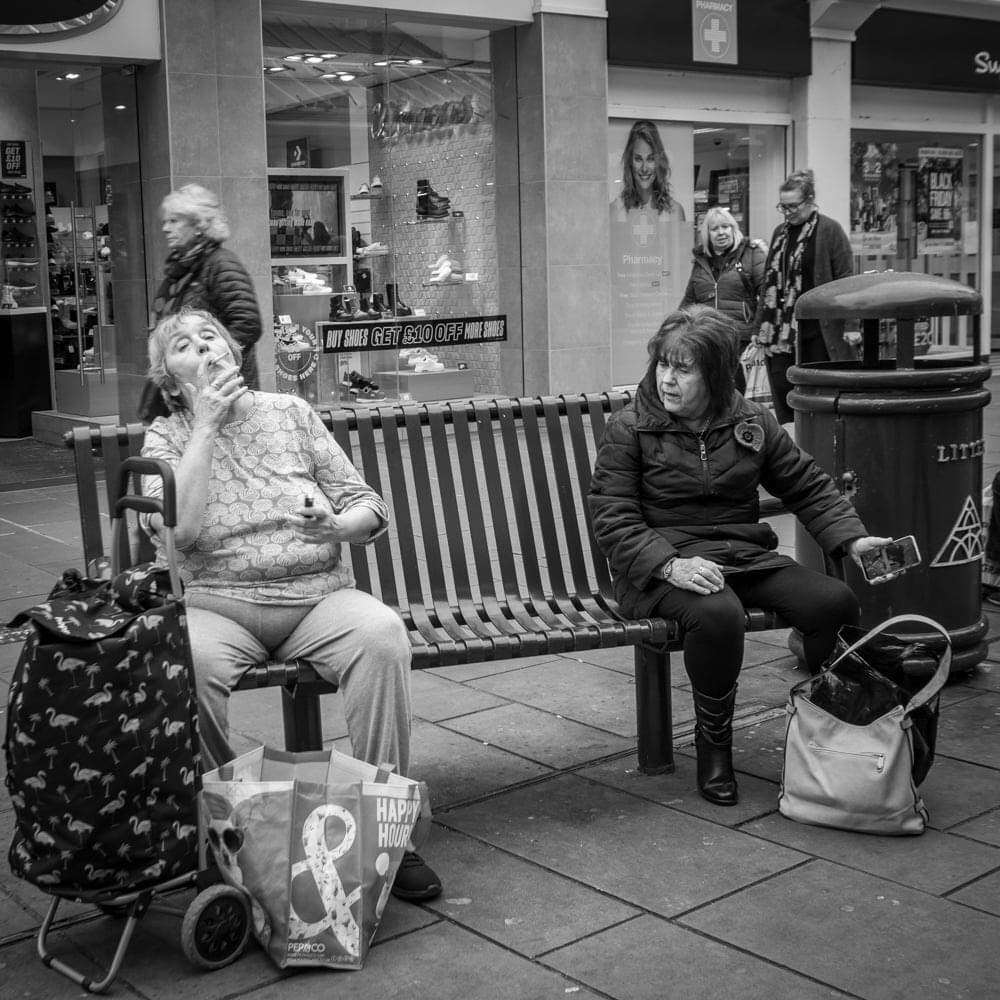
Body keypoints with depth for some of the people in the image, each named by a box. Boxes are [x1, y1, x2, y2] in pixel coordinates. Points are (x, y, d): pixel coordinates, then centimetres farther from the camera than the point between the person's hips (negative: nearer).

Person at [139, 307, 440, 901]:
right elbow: (177, 530, -13)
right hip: (216, 605, -1)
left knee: (382, 634, -29)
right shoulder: (167, 436, 7)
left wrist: (336, 527, -16)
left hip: (317, 596, 2)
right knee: (186, 661, -34)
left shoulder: (290, 412, 11)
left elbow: (370, 507, 9)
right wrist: (205, 424, -10)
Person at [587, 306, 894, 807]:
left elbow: (808, 487, 15)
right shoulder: (629, 429, -2)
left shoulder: (752, 422, 9)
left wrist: (852, 538, -1)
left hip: (747, 556, 4)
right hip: (664, 566, -4)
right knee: (718, 614, -37)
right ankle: (712, 745, -13)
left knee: (835, 600, -20)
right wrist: (669, 564, -23)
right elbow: (612, 518, -8)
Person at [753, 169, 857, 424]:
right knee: (781, 389, 2)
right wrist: (759, 327, 15)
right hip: (781, 330, 5)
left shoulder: (830, 231, -4)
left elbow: (845, 281, -7)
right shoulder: (780, 233, 14)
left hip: (817, 329, -5)